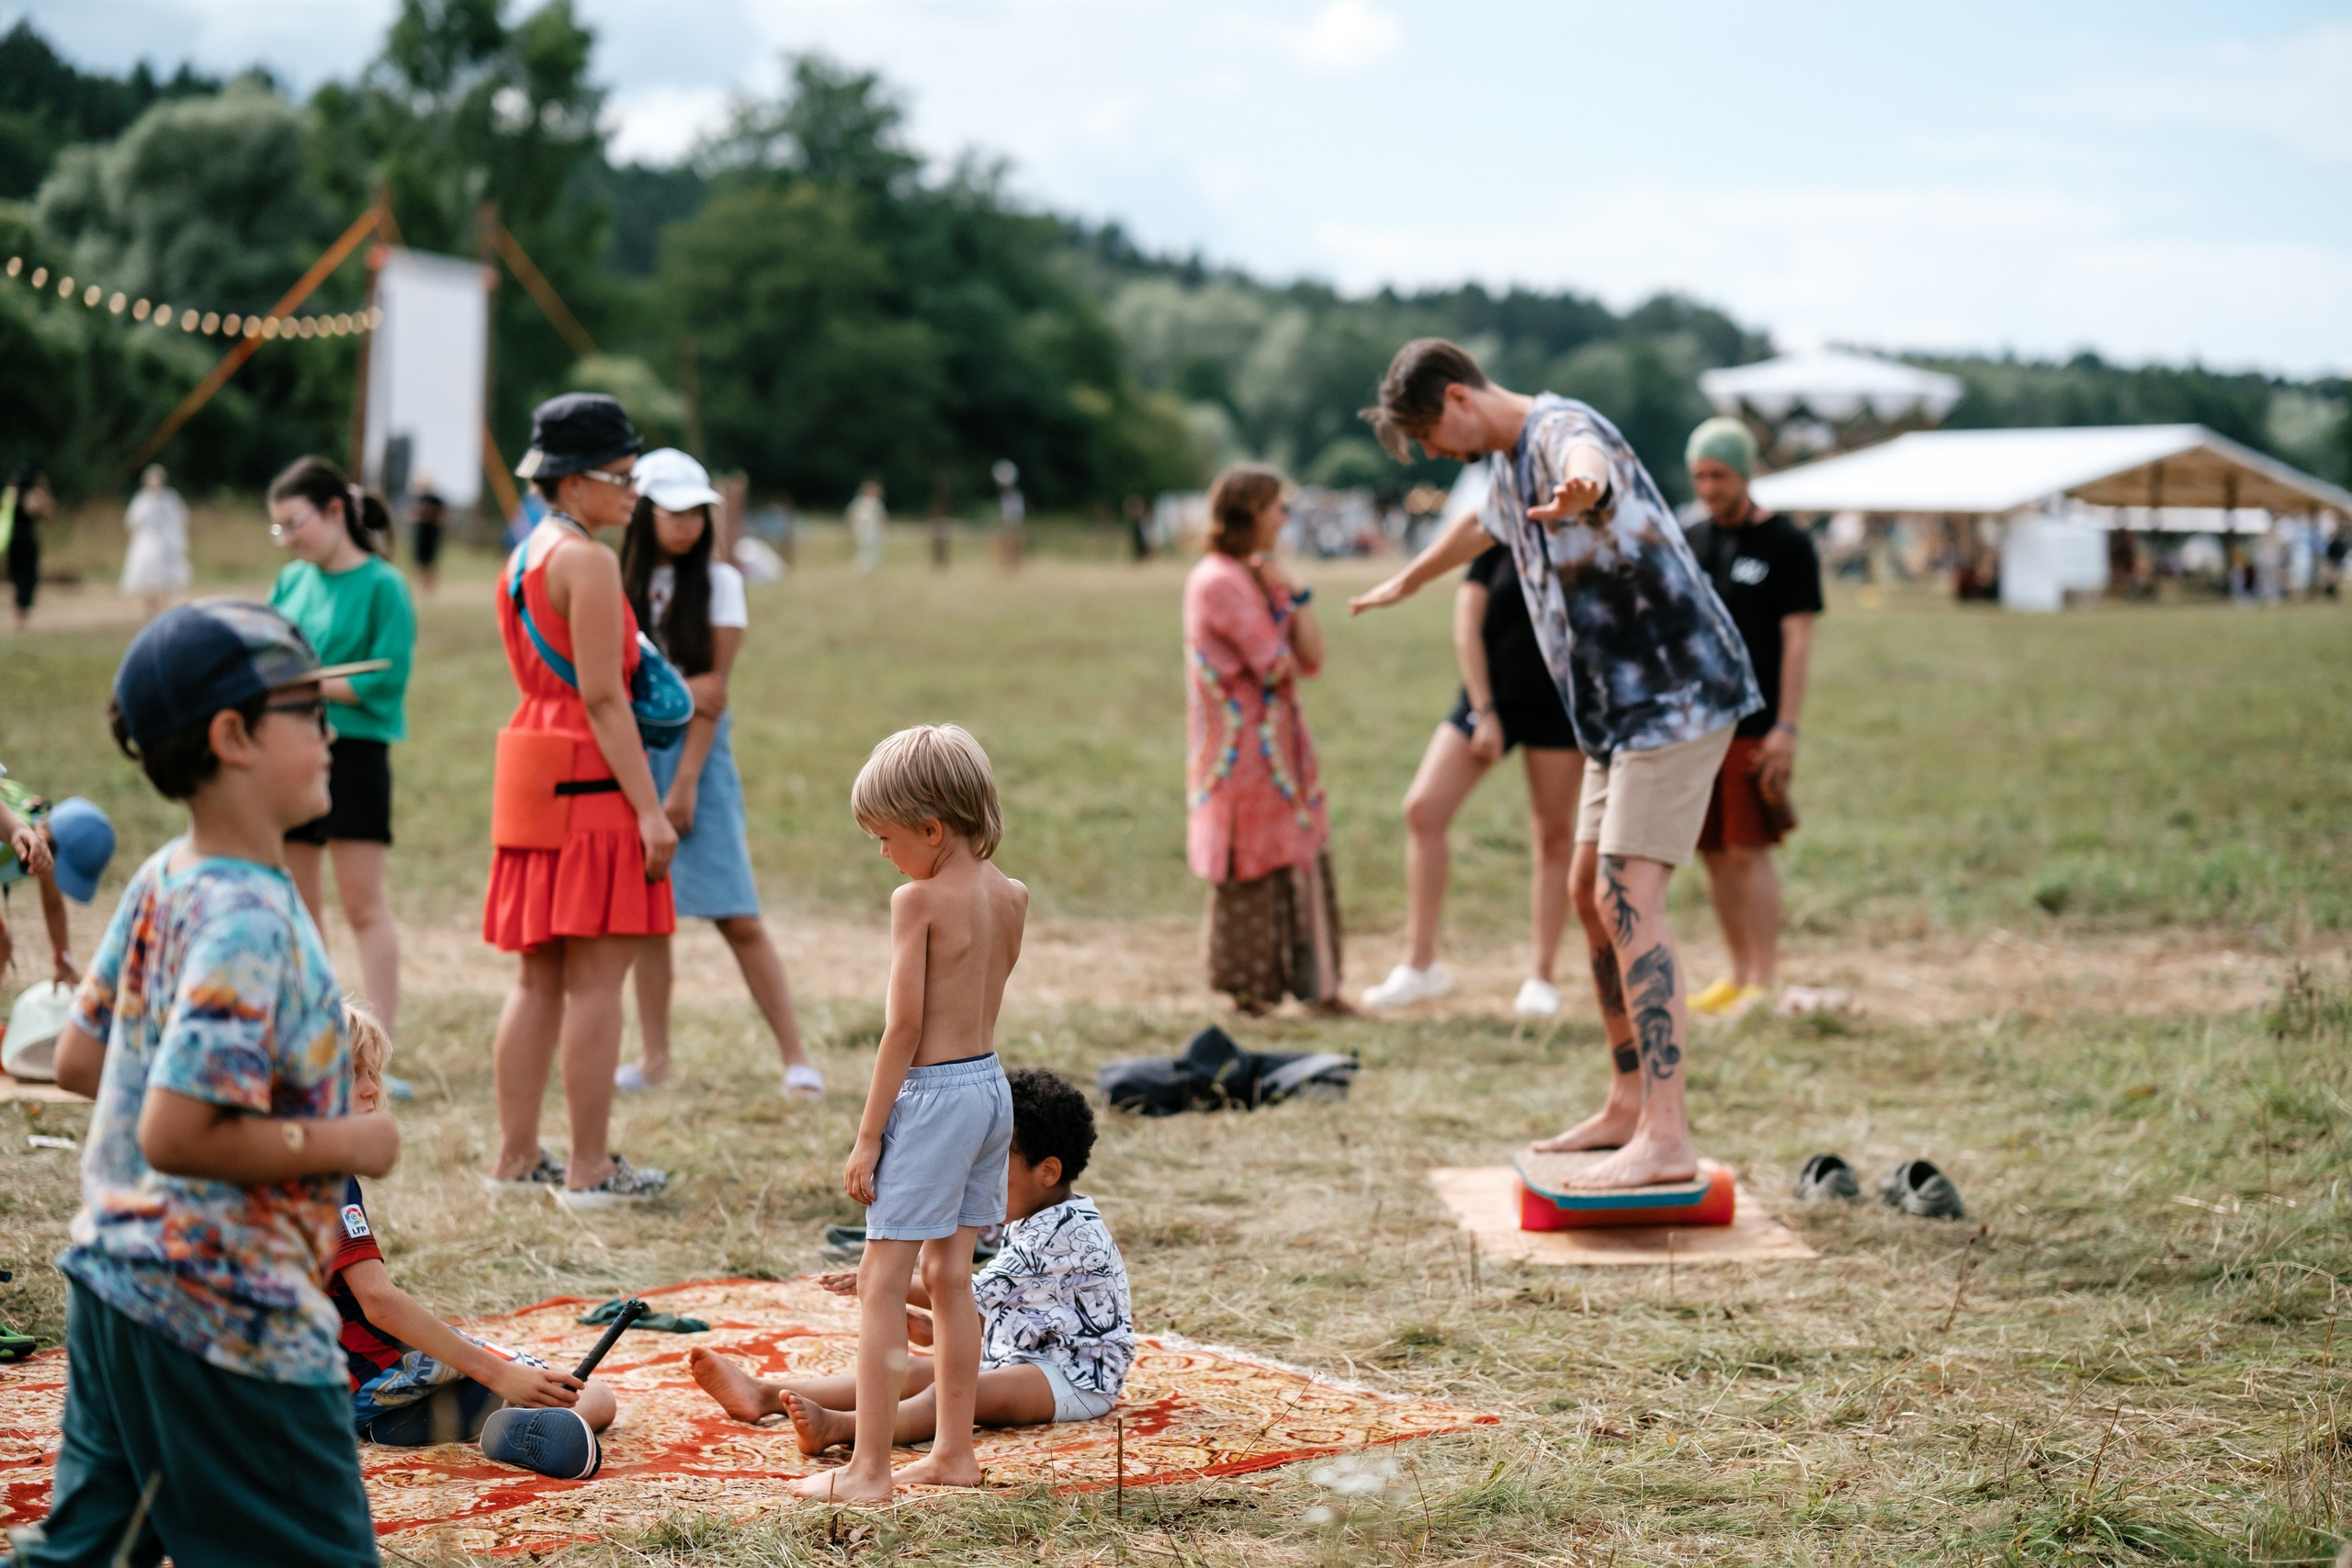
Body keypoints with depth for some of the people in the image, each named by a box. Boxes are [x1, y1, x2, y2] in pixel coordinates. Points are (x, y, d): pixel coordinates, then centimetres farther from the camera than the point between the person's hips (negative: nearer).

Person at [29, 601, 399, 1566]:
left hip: (116, 1278, 9)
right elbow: (173, 1133, -27)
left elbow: (78, 1060, 15)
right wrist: (340, 1142, -16)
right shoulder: (248, 918, -22)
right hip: (230, 1314, -9)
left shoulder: (160, 882, 6)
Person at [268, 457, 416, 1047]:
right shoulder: (291, 581, 10)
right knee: (298, 904, 12)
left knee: (362, 904, -6)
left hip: (352, 750, -6)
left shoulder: (382, 584, -8)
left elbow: (387, 678, -14)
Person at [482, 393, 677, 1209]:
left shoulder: (523, 557, 16)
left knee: (538, 977, 12)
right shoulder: (588, 562, -12)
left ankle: (516, 1157, 17)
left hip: (531, 774, 9)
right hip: (589, 782, -9)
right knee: (596, 979, -5)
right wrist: (649, 807, -17)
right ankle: (591, 1168, -3)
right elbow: (601, 697, -17)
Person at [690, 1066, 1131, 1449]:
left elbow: (976, 1295, -21)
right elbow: (995, 1310, 21)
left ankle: (838, 1427, -61)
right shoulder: (1027, 1227, 17)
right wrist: (936, 1329, 6)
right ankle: (766, 1395, -24)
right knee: (911, 1369, -8)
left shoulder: (1065, 1230, -16)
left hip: (1074, 1379, -10)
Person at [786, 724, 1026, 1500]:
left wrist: (868, 1136, -11)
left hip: (933, 1092, -8)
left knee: (882, 1279, -4)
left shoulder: (919, 899, -15)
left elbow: (904, 1026, -16)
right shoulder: (1011, 896, 6)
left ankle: (870, 1466, -4)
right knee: (950, 1274, 17)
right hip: (991, 1085, 8)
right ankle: (952, 1451, 21)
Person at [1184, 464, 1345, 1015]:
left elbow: (1311, 659, 8)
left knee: (1303, 862, 9)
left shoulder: (1264, 577, 15)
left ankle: (1318, 984, 14)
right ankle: (1249, 988, 8)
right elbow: (1277, 667, -17)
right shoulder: (1219, 582, -15)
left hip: (1281, 749, 9)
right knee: (1253, 869, -1)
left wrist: (1294, 594, -2)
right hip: (1243, 754, -9)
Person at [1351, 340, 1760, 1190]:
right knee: (1590, 894, 14)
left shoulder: (1562, 430, -17)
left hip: (1676, 695, -10)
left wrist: (1580, 491, -70)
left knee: (1627, 900, -17)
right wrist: (1402, 585, 58)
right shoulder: (1507, 463, 15)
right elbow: (1479, 525, 40)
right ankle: (1628, 1108, 24)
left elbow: (1589, 464, -45)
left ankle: (1667, 1140, -20)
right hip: (1621, 707, 10)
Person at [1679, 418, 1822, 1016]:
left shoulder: (1786, 544, -3)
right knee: (1713, 854, 7)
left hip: (1754, 725, -5)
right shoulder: (1692, 542, 13)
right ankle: (1737, 974, 17)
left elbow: (1797, 641, -7)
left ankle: (1765, 982, -4)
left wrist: (1787, 728, -13)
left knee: (1748, 851, -9)